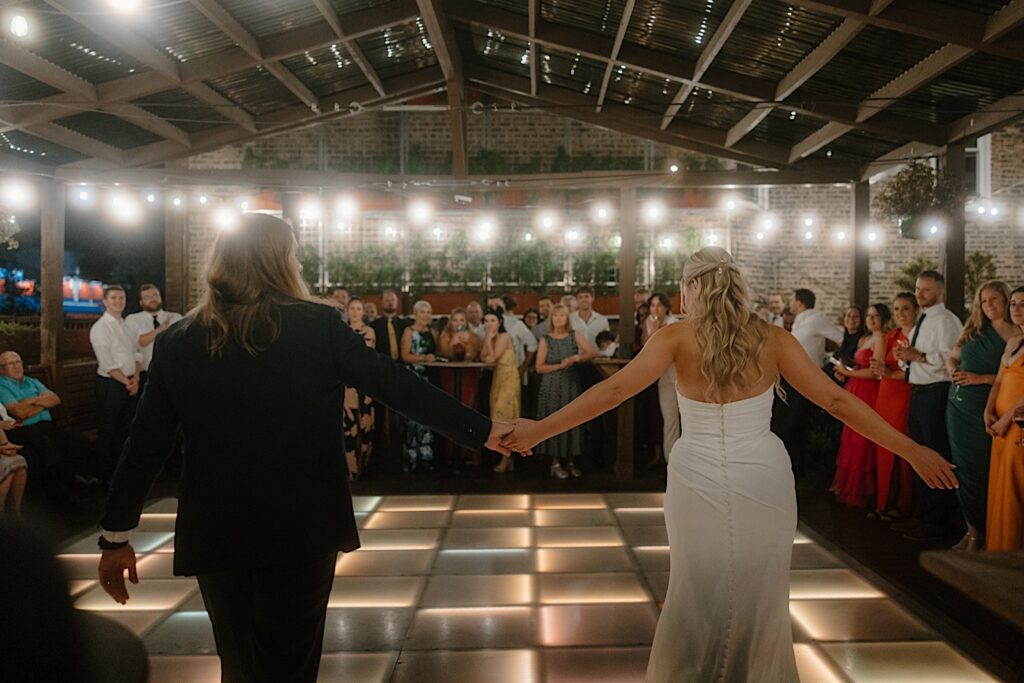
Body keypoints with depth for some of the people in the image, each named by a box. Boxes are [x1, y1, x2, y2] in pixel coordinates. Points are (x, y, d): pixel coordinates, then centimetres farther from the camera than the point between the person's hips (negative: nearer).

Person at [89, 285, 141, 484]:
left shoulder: (127, 325, 12)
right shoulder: (100, 328, -8)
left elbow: (137, 353, 12)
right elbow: (107, 363, -14)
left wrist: (135, 378, -3)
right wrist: (126, 382, -13)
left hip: (130, 384, 6)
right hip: (110, 384, -6)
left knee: (126, 429, 12)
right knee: (108, 430, 3)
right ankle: (106, 475, 14)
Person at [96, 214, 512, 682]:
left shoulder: (177, 343, -1)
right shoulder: (319, 326, -9)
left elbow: (145, 447, 1)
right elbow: (396, 384, -8)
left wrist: (115, 535, 12)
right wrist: (482, 431, 0)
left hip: (215, 534, 4)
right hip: (303, 526, -3)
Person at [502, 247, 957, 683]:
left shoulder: (677, 337, -7)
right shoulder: (774, 340, -2)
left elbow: (614, 390, -13)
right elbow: (836, 400, -2)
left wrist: (541, 429, -10)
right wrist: (912, 450, 4)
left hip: (698, 481, -1)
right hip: (763, 480, 1)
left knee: (696, 594, 16)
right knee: (761, 596, 16)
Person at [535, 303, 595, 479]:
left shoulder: (575, 335, 4)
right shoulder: (546, 340, 0)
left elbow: (591, 353, -8)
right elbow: (539, 367, -5)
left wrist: (575, 358, -22)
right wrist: (559, 366, -15)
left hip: (572, 385, 2)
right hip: (552, 386, -1)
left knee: (573, 422, 2)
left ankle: (571, 462, 11)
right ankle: (556, 463, 4)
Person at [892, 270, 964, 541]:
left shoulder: (945, 320, -11)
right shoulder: (920, 323, 18)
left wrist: (919, 356, -21)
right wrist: (904, 356, 4)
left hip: (936, 394, -10)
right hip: (917, 393, 10)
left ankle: (935, 521, 6)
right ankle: (921, 515, 27)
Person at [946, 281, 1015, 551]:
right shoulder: (974, 329, 11)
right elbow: (952, 358, 19)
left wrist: (980, 378, -18)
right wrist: (953, 372, -1)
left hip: (982, 412, -6)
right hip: (958, 406, 6)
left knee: (978, 473, 1)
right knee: (963, 470, 10)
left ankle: (978, 533, 15)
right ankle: (972, 530, 21)